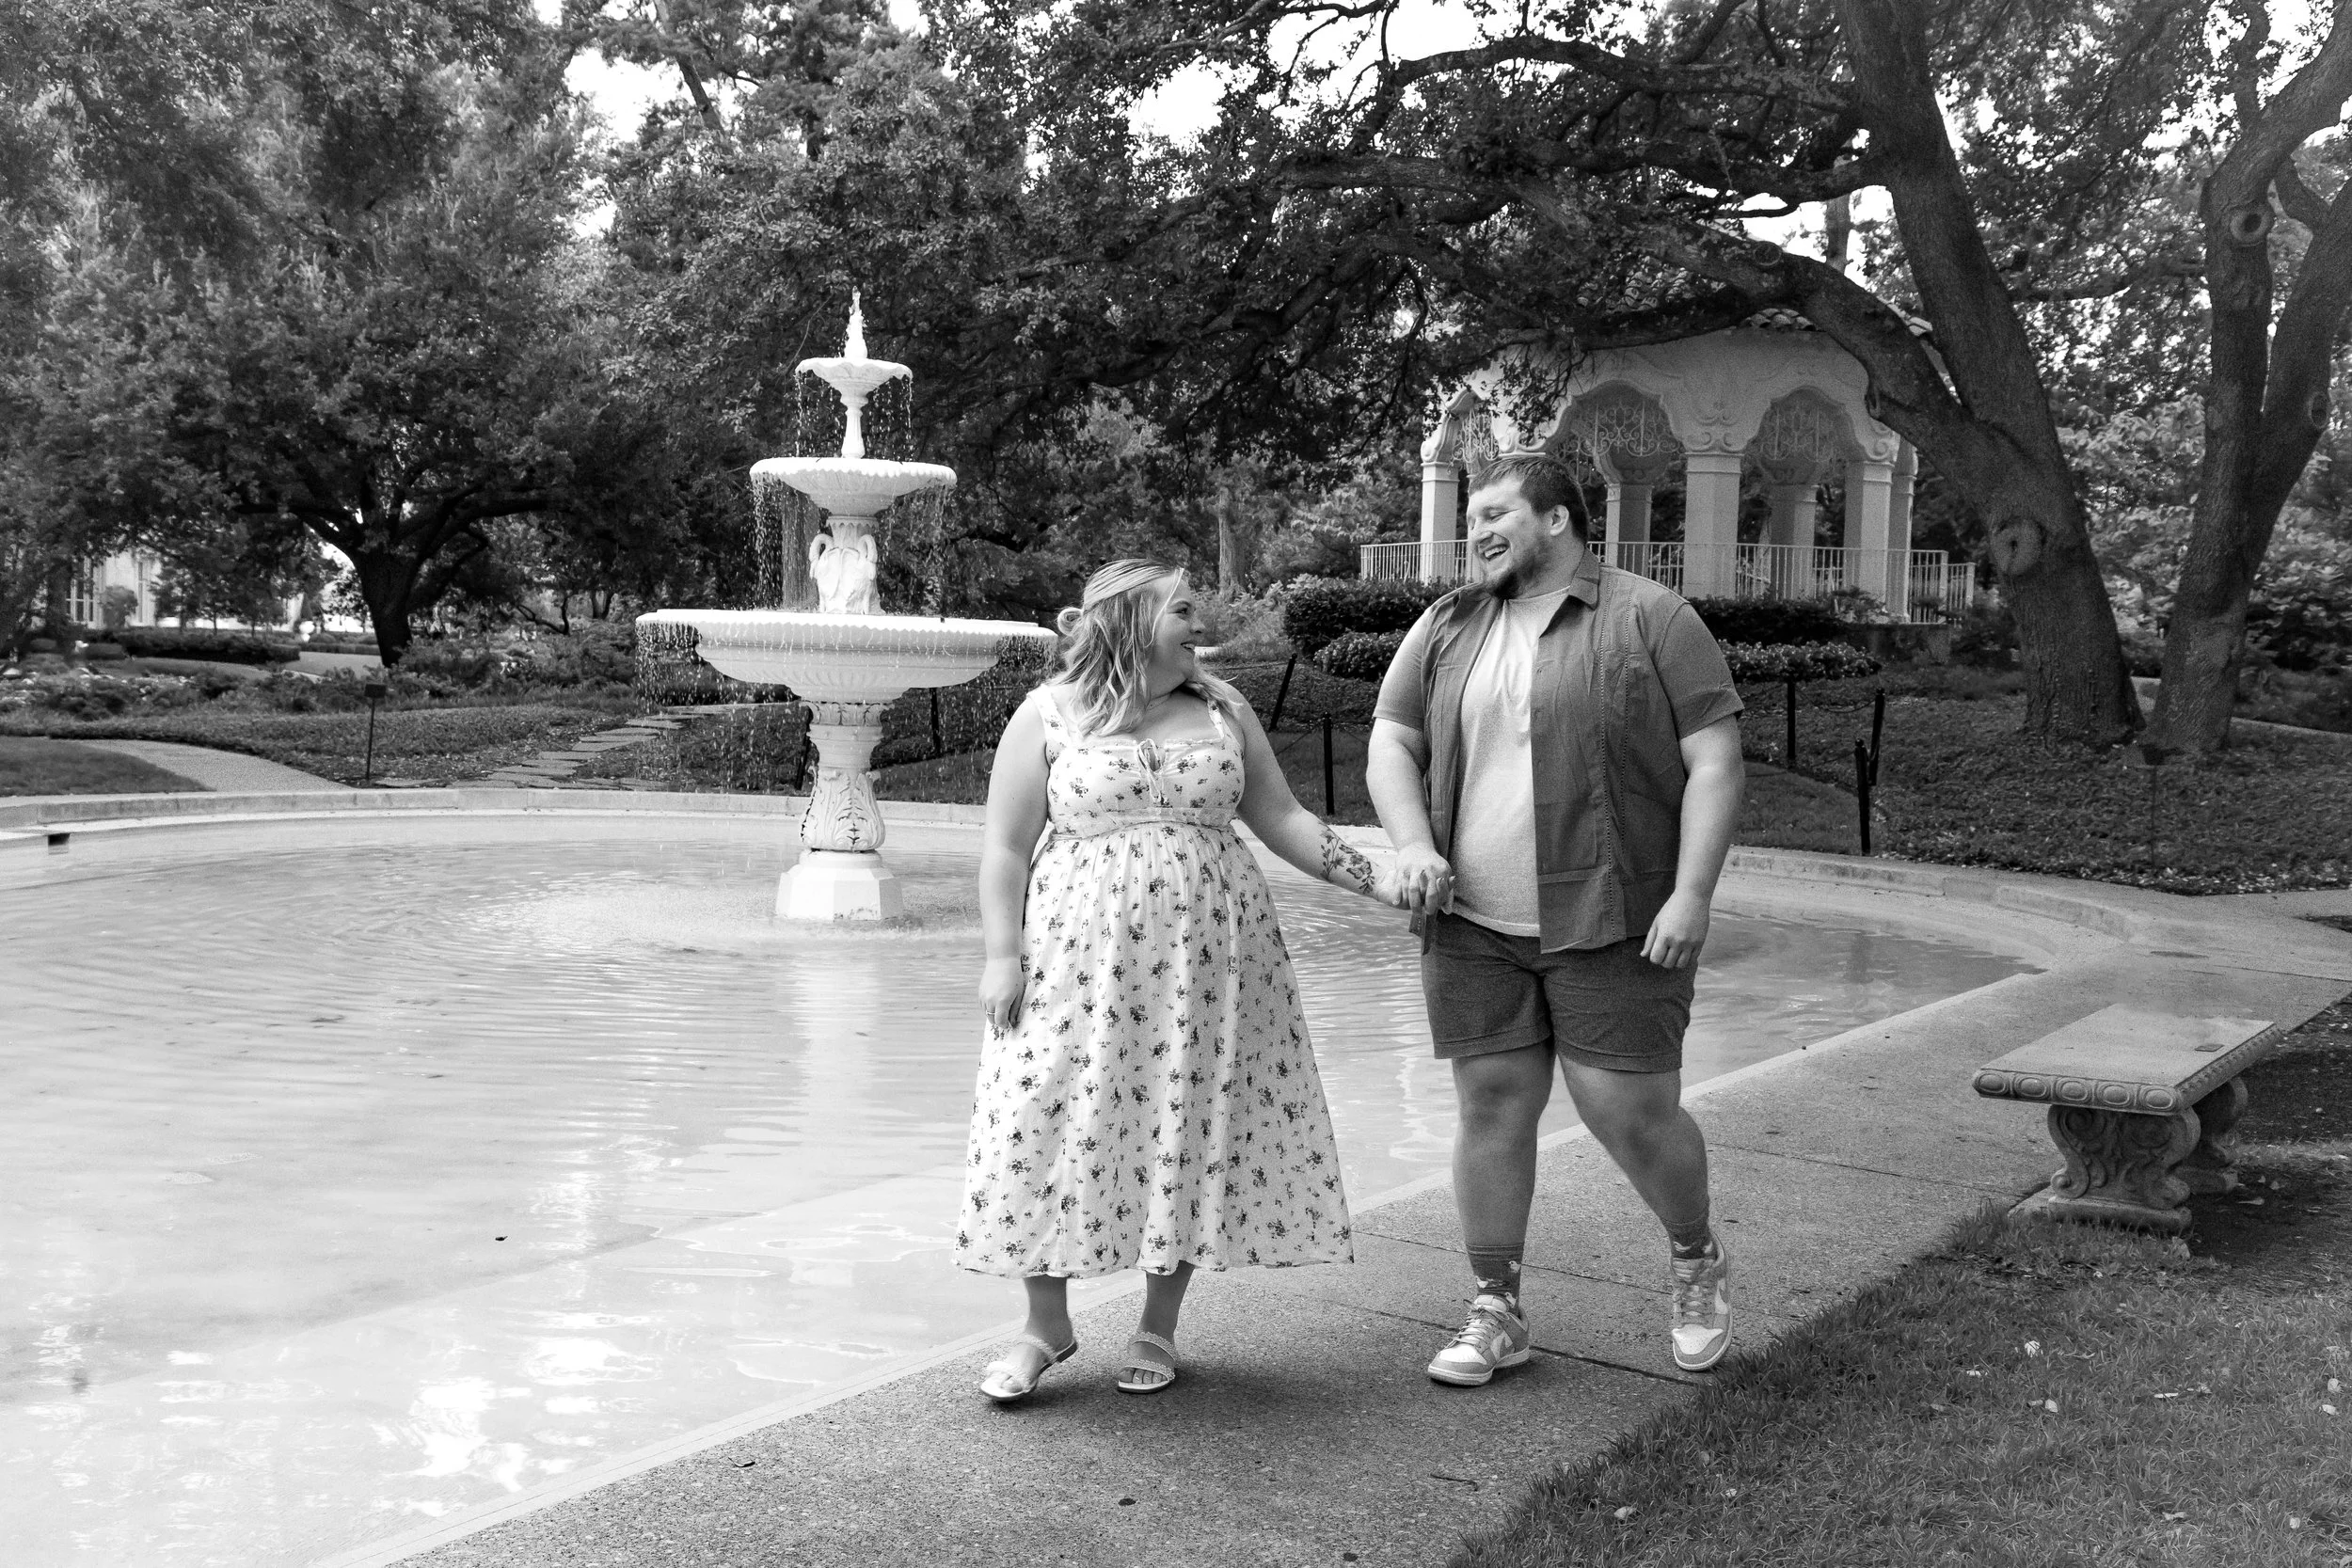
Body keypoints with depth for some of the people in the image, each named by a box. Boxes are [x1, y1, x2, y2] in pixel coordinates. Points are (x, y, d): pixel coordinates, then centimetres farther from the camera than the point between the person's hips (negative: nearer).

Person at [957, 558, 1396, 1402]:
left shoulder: (1221, 708, 10)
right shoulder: (1048, 715, 1)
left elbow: (1281, 817, 12)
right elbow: (1006, 848, 0)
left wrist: (1371, 876, 3)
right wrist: (1004, 953, -8)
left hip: (1206, 956, 3)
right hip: (1080, 960, -2)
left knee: (1190, 1132, 3)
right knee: (1054, 1128, -3)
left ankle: (1158, 1327, 18)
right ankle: (1046, 1324, 14)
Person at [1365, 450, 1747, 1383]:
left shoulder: (1650, 620, -3)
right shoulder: (1446, 629, 10)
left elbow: (1715, 762, -6)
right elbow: (1390, 747, 8)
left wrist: (1692, 896, -15)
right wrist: (1413, 845, -11)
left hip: (1614, 923, -4)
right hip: (1475, 928, 4)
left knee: (1631, 1112, -3)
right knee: (1491, 1107, 5)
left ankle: (1695, 1258, 27)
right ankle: (1495, 1314, 19)